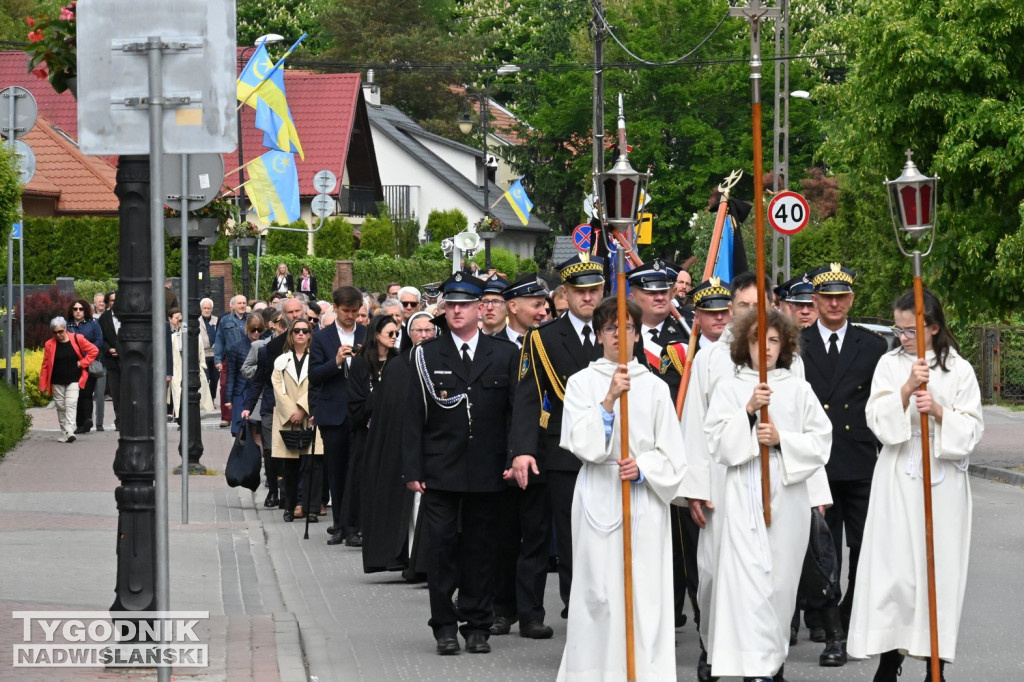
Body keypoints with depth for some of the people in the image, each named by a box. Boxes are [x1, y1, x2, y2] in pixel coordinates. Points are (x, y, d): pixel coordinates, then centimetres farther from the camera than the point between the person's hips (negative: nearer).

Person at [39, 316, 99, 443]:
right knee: (61, 407, 6)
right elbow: (45, 366, 1)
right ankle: (64, 433, 15)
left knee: (71, 405, -14)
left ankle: (70, 432, -20)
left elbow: (94, 351, 3)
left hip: (73, 380, -2)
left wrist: (82, 363, -6)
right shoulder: (49, 345, -1)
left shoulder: (77, 339, -4)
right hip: (57, 382, 2)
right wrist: (43, 385, -1)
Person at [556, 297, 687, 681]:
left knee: (645, 591, -5)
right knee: (597, 591, -4)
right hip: (598, 499, -1)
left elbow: (671, 456, 8)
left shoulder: (655, 387, 10)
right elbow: (582, 443, -6)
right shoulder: (581, 383, 6)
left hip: (645, 498, 1)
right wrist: (609, 400, -15)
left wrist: (642, 468, -11)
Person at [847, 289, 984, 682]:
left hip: (944, 483, 0)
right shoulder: (890, 364, 5)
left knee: (940, 567, 0)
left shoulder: (959, 369, 3)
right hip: (898, 479, 0)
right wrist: (907, 389, -17)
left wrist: (939, 411, -17)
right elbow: (880, 422, -4)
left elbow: (972, 431, -1)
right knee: (894, 567, -3)